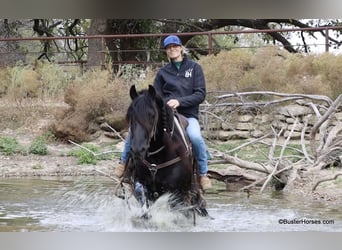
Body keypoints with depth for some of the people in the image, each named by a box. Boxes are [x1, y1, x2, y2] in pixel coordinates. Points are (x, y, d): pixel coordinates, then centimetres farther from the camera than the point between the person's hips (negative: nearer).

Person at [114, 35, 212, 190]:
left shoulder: (194, 68, 7)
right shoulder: (163, 72, 13)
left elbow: (200, 94, -2)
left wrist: (179, 101, -16)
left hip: (188, 114, -2)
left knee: (195, 137, -33)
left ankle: (203, 175, -15)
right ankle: (124, 162, -1)